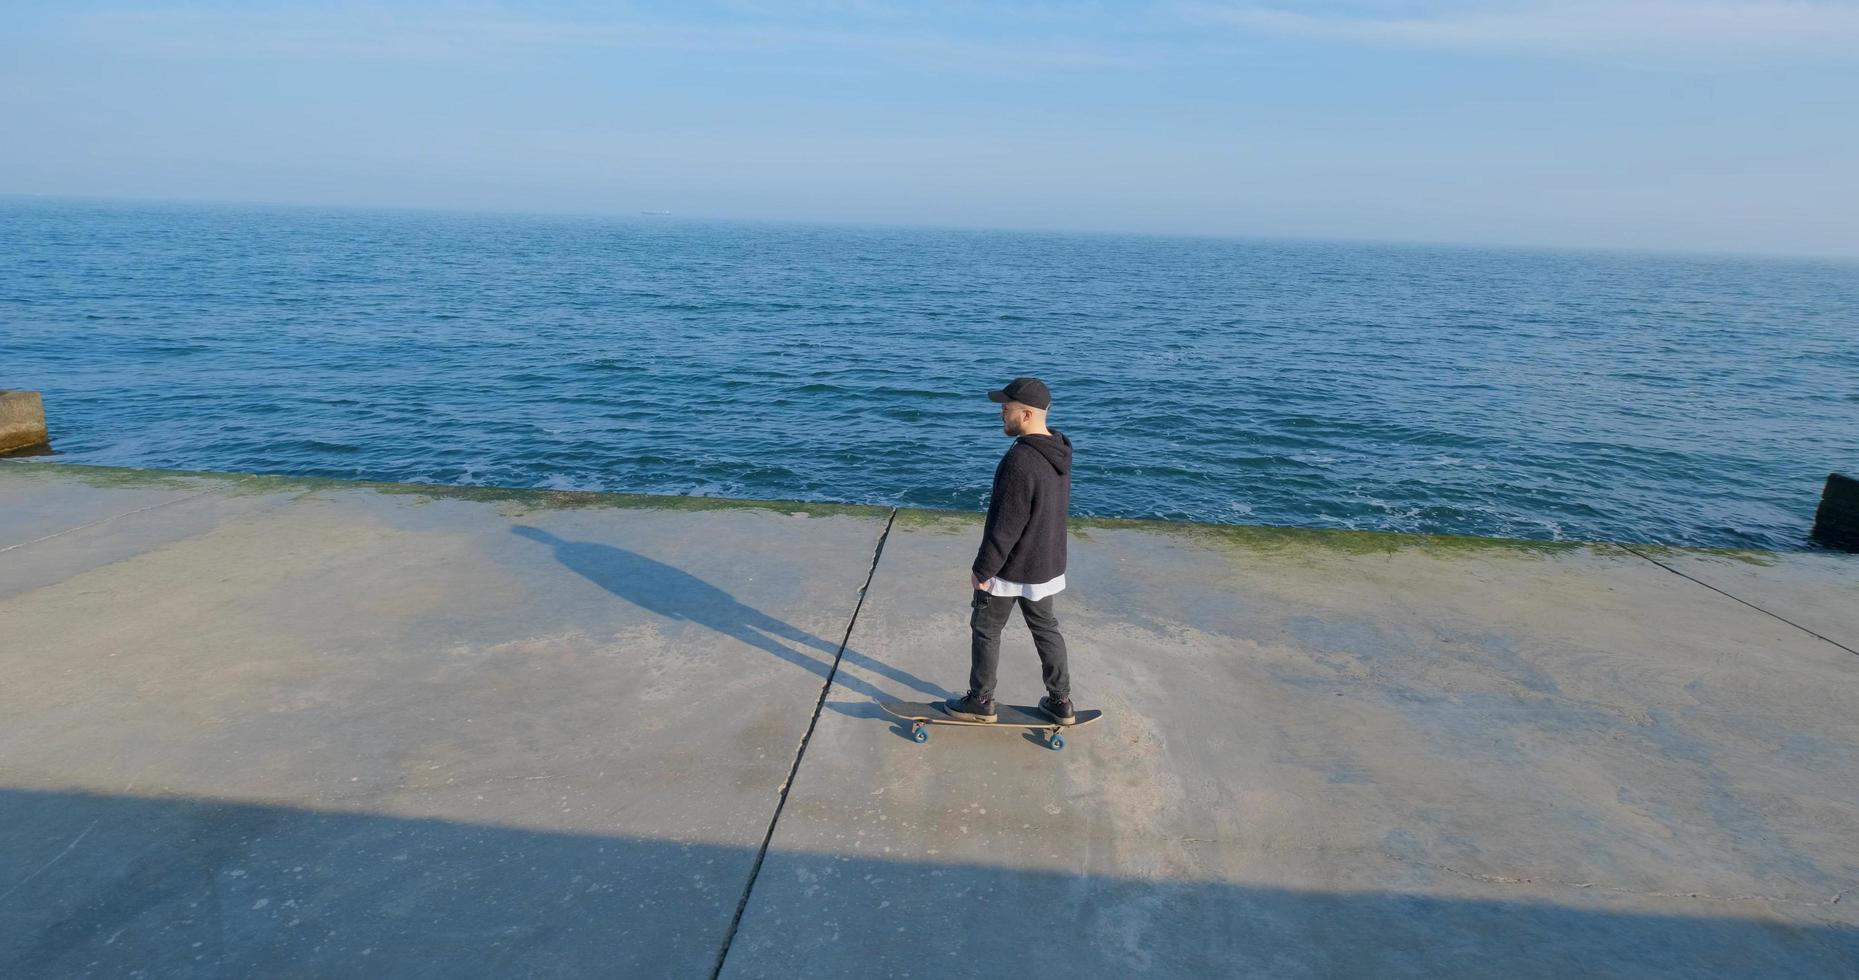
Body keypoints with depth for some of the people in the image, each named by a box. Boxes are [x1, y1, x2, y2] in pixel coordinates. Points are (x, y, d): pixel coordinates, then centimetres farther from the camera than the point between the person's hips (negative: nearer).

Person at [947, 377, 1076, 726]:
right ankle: (1061, 701, 30)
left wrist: (981, 569, -15)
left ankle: (981, 702, 25)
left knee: (985, 630, 11)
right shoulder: (1059, 452, -2)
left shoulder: (1020, 461, -30)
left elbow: (1004, 527, -26)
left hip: (1010, 568, -8)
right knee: (1045, 628, 21)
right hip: (1047, 566, 8)